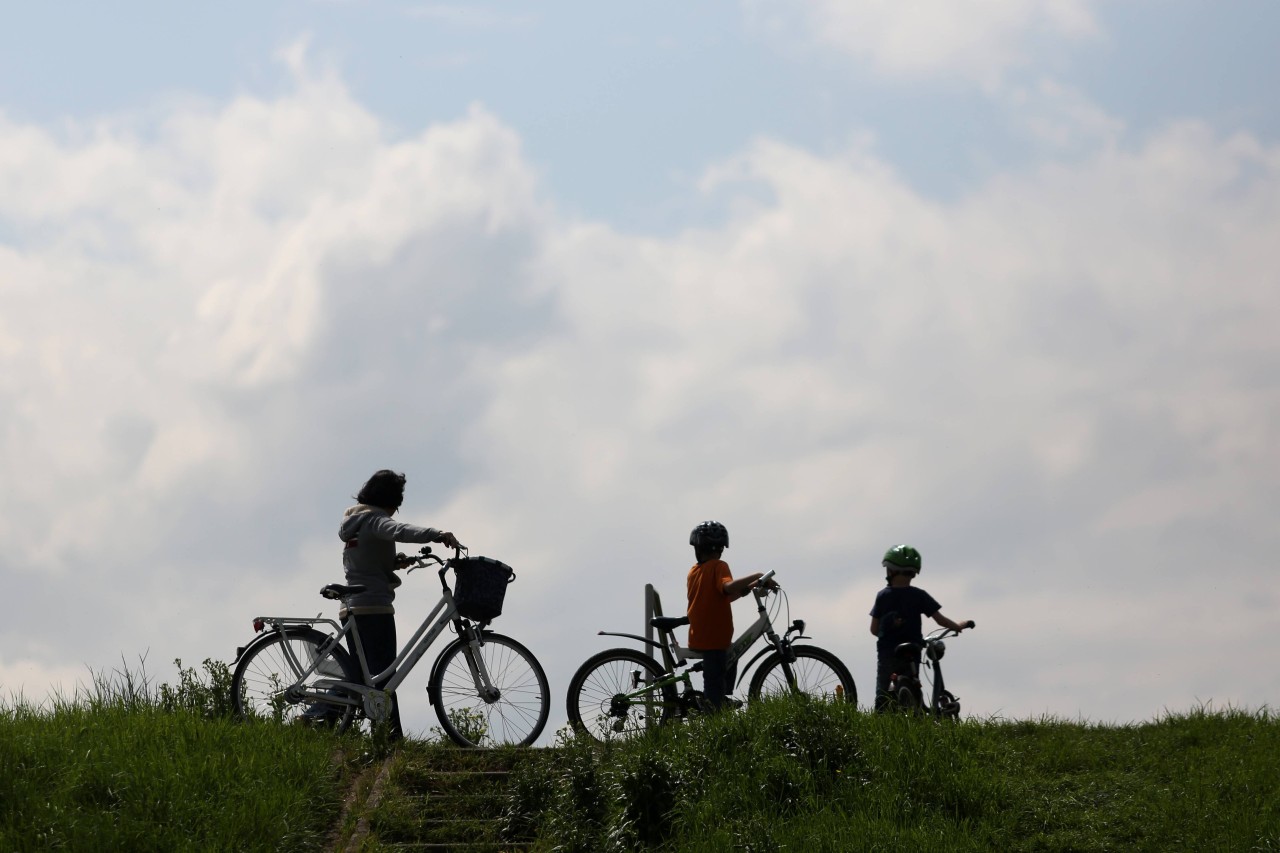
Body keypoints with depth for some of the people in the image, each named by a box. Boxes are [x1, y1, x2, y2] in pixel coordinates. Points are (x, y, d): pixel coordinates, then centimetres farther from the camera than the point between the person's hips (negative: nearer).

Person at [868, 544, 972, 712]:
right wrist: (958, 626, 15)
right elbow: (940, 619, -3)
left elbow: (874, 629, 1)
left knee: (883, 693, 7)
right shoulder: (919, 596, -5)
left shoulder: (882, 596, -4)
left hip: (886, 652, 0)